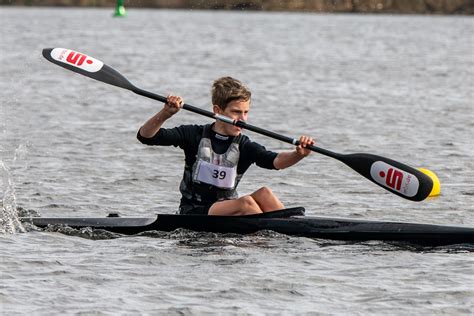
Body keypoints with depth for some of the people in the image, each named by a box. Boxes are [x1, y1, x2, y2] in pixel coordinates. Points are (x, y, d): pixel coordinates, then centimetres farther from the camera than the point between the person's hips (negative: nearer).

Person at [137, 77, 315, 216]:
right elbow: (145, 136, -8)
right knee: (245, 202, -27)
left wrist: (298, 155, -42)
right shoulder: (195, 136, -4)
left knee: (264, 193, -22)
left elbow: (276, 161, -20)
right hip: (193, 214, -4)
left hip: (225, 210, 4)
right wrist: (165, 114, -27)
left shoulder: (244, 147, -1)